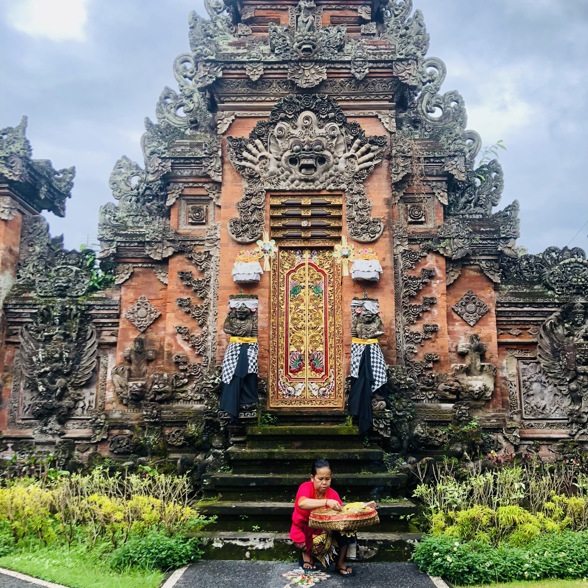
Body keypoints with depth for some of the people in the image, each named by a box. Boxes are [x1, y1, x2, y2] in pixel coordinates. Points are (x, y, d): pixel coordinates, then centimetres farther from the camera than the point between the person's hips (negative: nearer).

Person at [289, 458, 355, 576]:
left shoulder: (332, 493, -7)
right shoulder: (306, 487, -21)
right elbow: (302, 504, -43)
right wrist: (326, 502, -51)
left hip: (323, 529, 4)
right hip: (303, 532, -4)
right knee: (320, 540, -34)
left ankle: (340, 563, 0)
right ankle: (306, 554, 0)